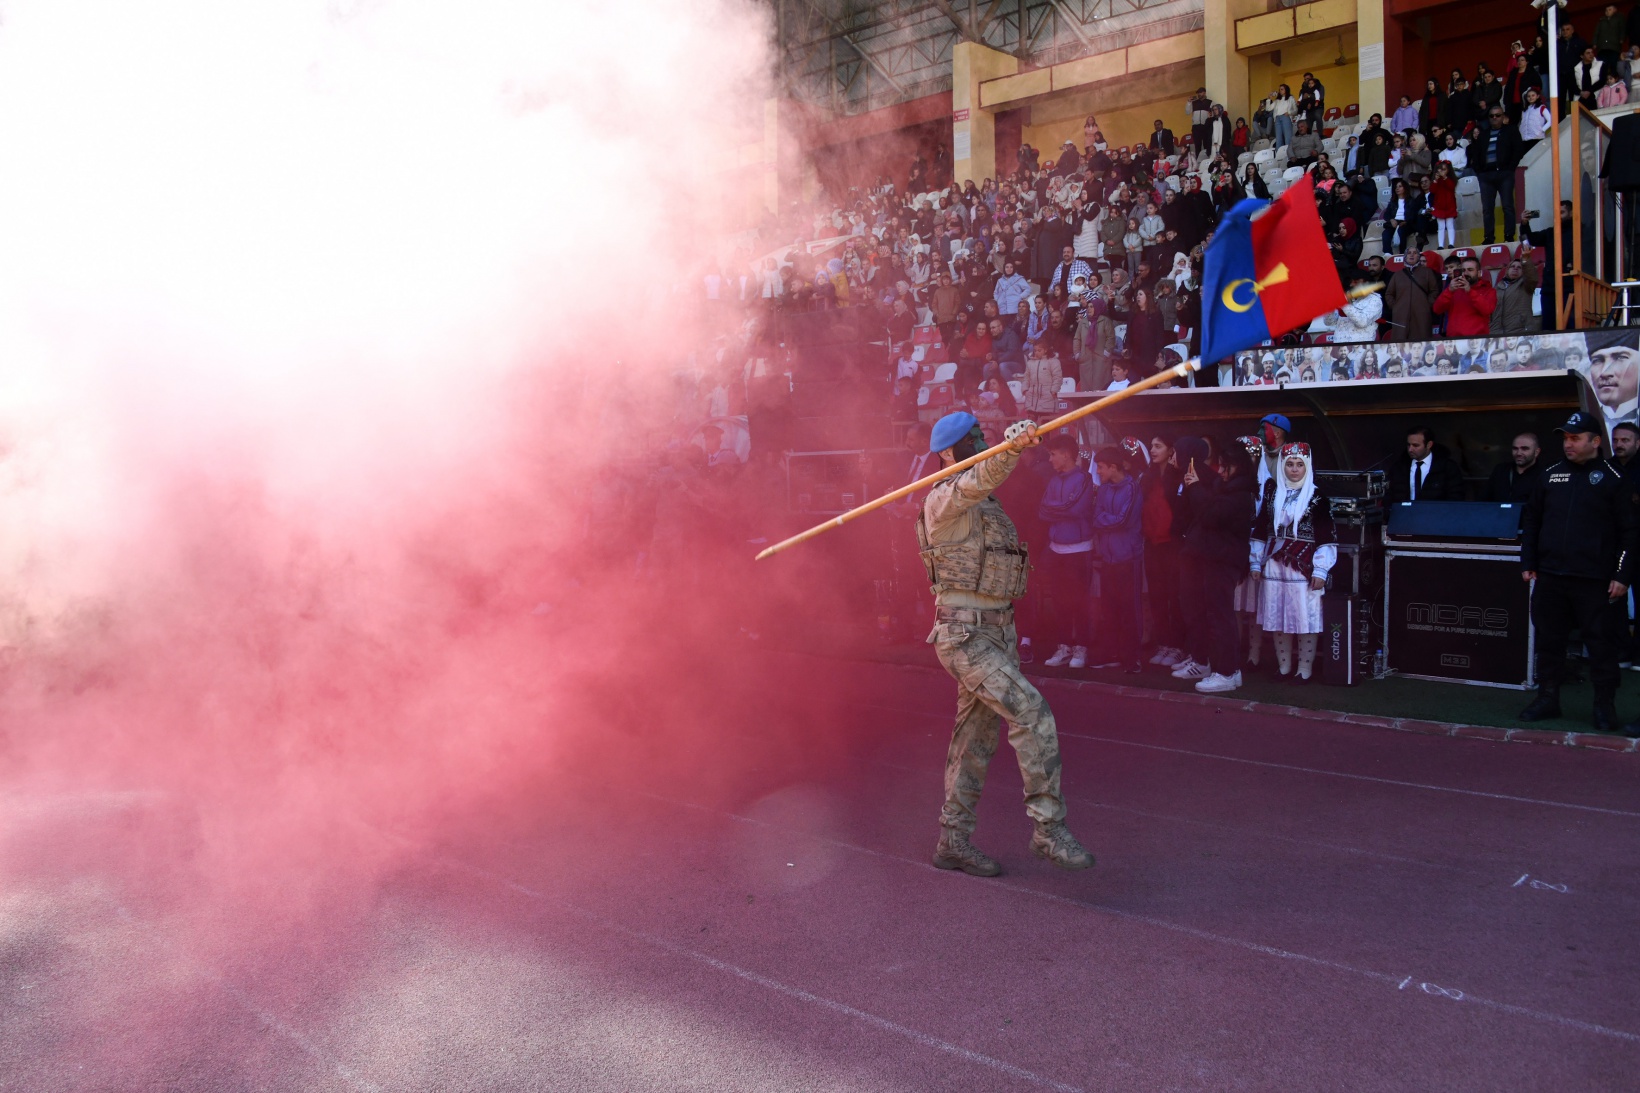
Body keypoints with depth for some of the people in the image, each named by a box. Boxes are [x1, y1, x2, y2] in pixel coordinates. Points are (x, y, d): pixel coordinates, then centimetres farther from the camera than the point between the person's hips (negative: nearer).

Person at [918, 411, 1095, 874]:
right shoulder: (943, 499, -11)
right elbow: (978, 480, -34)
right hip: (964, 635, -9)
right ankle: (1048, 828, -10)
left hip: (996, 632, 9)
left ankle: (953, 842, 21)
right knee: (1032, 713, -18)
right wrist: (1012, 447, -54)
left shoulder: (987, 506, 19)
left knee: (976, 739, 12)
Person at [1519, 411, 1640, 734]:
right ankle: (1548, 699, 20)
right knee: (1549, 640, 10)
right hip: (1550, 577, 4)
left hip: (1594, 581, -4)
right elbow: (1531, 522, 16)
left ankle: (1605, 707, 11)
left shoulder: (1613, 479, -1)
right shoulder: (1549, 476, 10)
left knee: (1601, 643, 2)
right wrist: (1528, 564, 9)